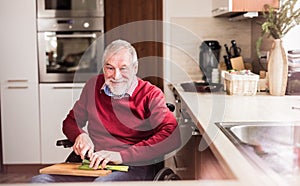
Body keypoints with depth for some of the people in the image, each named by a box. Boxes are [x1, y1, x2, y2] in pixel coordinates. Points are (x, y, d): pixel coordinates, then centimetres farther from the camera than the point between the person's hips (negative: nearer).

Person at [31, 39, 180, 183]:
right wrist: (80, 135, -1)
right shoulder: (94, 85, 14)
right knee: (38, 180, -17)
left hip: (133, 169, -5)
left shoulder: (151, 95, -1)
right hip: (93, 167, 5)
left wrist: (122, 155, -24)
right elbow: (70, 121, 25)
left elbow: (172, 136, -16)